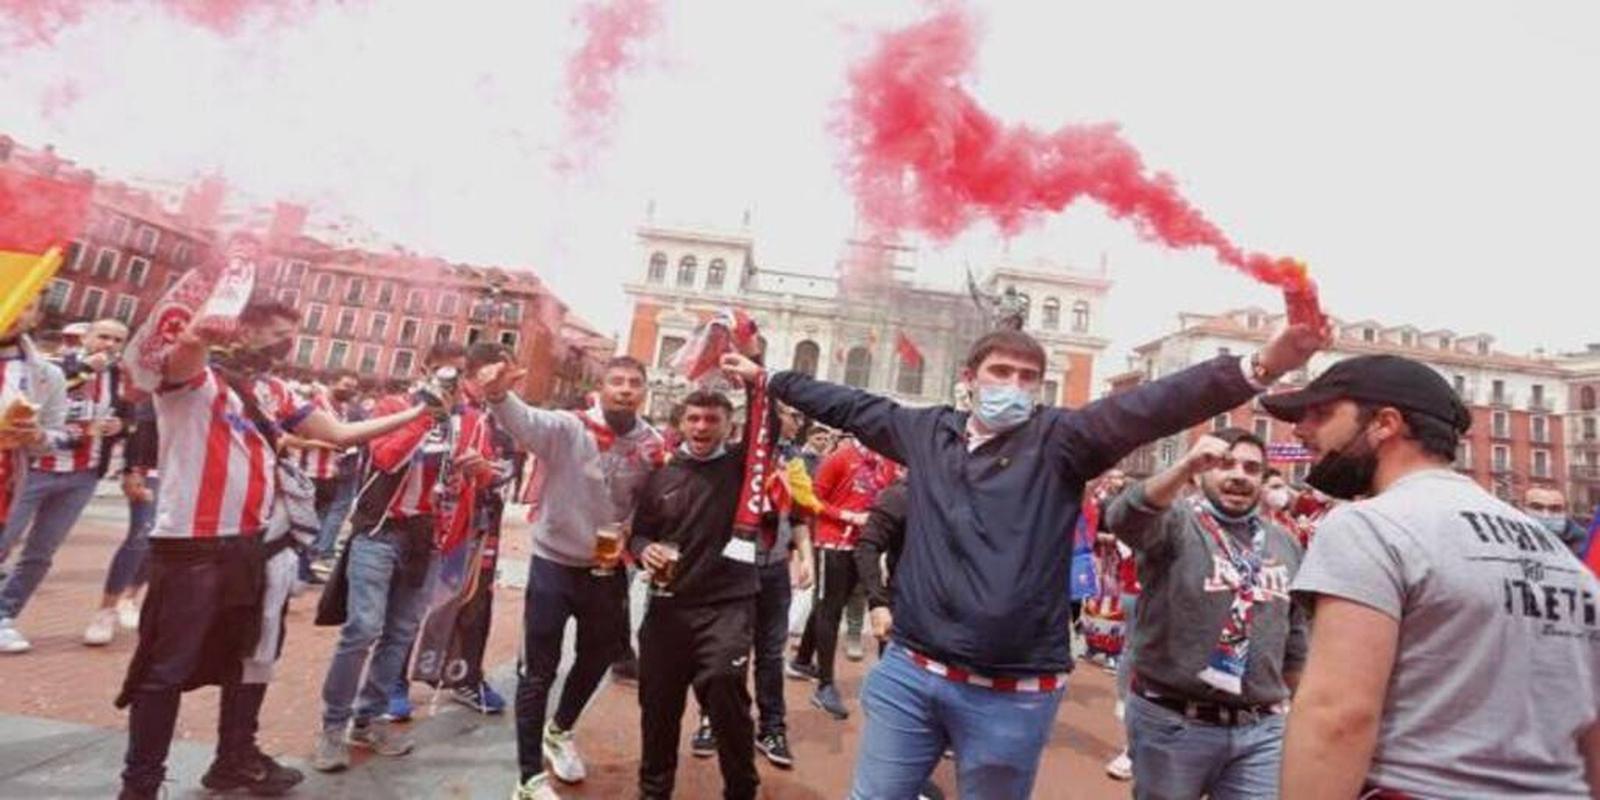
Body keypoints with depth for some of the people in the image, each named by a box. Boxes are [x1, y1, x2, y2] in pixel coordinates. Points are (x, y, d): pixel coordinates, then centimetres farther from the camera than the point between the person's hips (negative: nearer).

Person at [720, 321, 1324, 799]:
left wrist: (1257, 369, -30)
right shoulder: (927, 431, 6)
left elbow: (1150, 406, -17)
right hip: (909, 672, 3)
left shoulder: (1060, 440, -4)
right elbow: (848, 405, 16)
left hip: (1010, 694, -2)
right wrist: (769, 377, 25)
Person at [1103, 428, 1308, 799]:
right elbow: (1124, 517, -34)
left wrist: (1288, 704, 20)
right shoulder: (1176, 521, -9)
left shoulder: (1286, 544, 9)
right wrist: (1185, 466, -47)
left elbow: (1295, 637, 18)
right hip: (1172, 722, -4)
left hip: (1261, 730, 4)